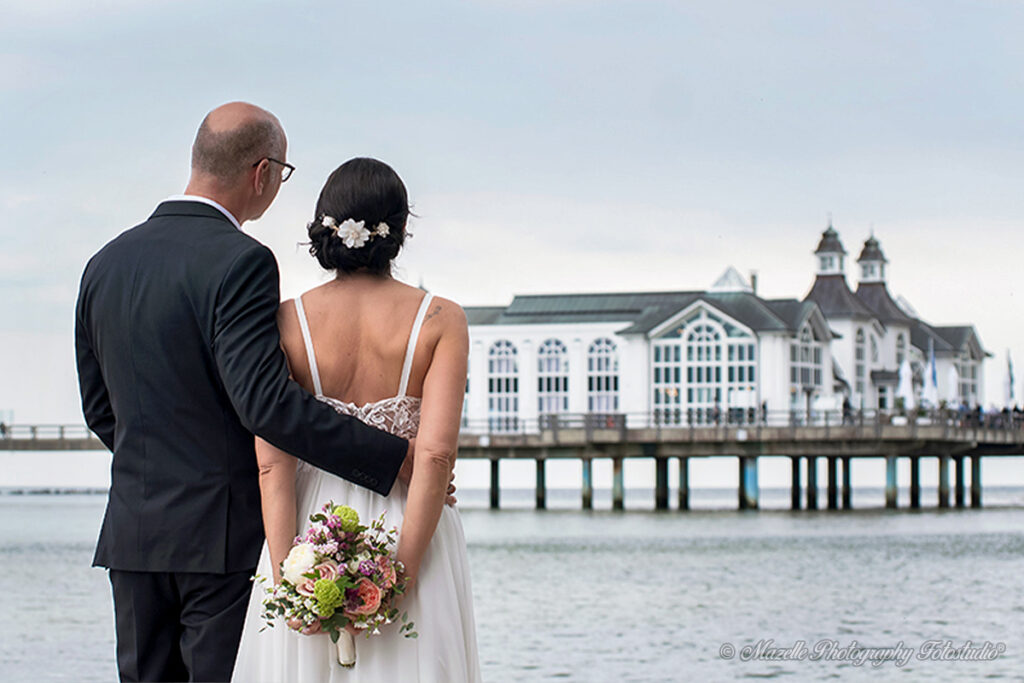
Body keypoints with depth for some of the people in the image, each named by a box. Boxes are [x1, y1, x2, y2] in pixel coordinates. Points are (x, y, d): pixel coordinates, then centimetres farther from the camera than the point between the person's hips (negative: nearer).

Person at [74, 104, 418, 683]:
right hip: (224, 533, -7)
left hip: (132, 534, 7)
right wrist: (398, 456, -23)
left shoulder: (107, 262, 9)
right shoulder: (239, 262, -14)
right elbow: (265, 400, -24)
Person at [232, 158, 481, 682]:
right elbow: (436, 454, -13)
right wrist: (399, 573, -14)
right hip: (411, 536, -1)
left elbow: (272, 464, -9)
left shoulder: (286, 323, -2)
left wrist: (285, 576, -10)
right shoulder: (441, 320, -4)